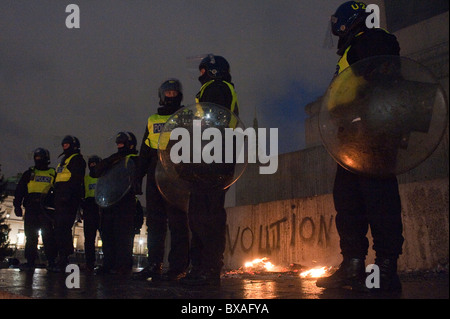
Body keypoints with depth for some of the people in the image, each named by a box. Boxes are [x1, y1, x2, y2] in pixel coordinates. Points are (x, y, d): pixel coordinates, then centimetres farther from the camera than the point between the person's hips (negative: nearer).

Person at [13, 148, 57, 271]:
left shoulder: (53, 174, 15)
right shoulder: (29, 173, 18)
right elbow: (19, 190, 14)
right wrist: (17, 205, 3)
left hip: (46, 209, -2)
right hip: (31, 209, 2)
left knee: (48, 236, -7)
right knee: (31, 236, -1)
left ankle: (51, 261, -7)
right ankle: (30, 261, 1)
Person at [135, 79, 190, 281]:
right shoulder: (152, 120, 22)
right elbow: (144, 151, 22)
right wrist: (139, 176, 14)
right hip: (155, 174, 5)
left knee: (177, 220, -8)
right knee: (154, 220, 3)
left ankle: (178, 267, -7)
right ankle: (154, 264, 7)